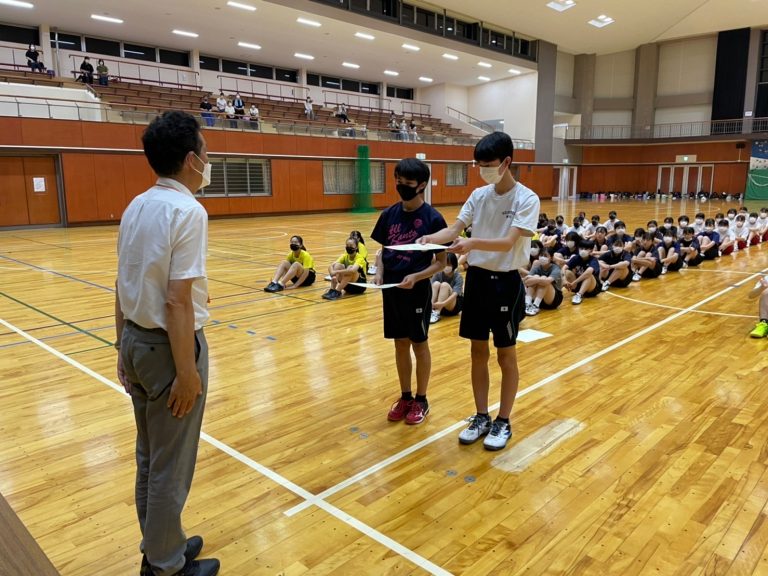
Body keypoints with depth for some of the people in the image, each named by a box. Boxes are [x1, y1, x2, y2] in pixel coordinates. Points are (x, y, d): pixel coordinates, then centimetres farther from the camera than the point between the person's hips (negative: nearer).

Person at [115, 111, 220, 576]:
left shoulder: (136, 207, 7)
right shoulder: (187, 211, -18)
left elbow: (123, 288, 10)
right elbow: (178, 300, -23)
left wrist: (124, 348, 18)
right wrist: (187, 371, -19)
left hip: (136, 342, 9)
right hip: (169, 346, -9)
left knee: (149, 458, 20)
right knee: (171, 466, 8)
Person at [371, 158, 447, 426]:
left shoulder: (433, 218, -10)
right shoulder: (389, 214, 3)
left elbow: (441, 262, -8)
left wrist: (415, 277, -21)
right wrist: (379, 271, -6)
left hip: (418, 290, -5)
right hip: (391, 289, 5)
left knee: (419, 345, 9)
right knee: (400, 344, 15)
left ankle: (421, 400, 25)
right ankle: (405, 397, 31)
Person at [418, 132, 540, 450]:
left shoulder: (527, 200, -12)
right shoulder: (478, 195, 4)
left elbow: (508, 243, -23)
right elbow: (455, 229, -3)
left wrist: (472, 243, -39)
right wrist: (429, 239, -22)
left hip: (506, 283, -5)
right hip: (477, 279, 5)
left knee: (506, 355, 7)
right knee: (478, 352, 12)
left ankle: (503, 422, 23)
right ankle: (481, 417, 27)